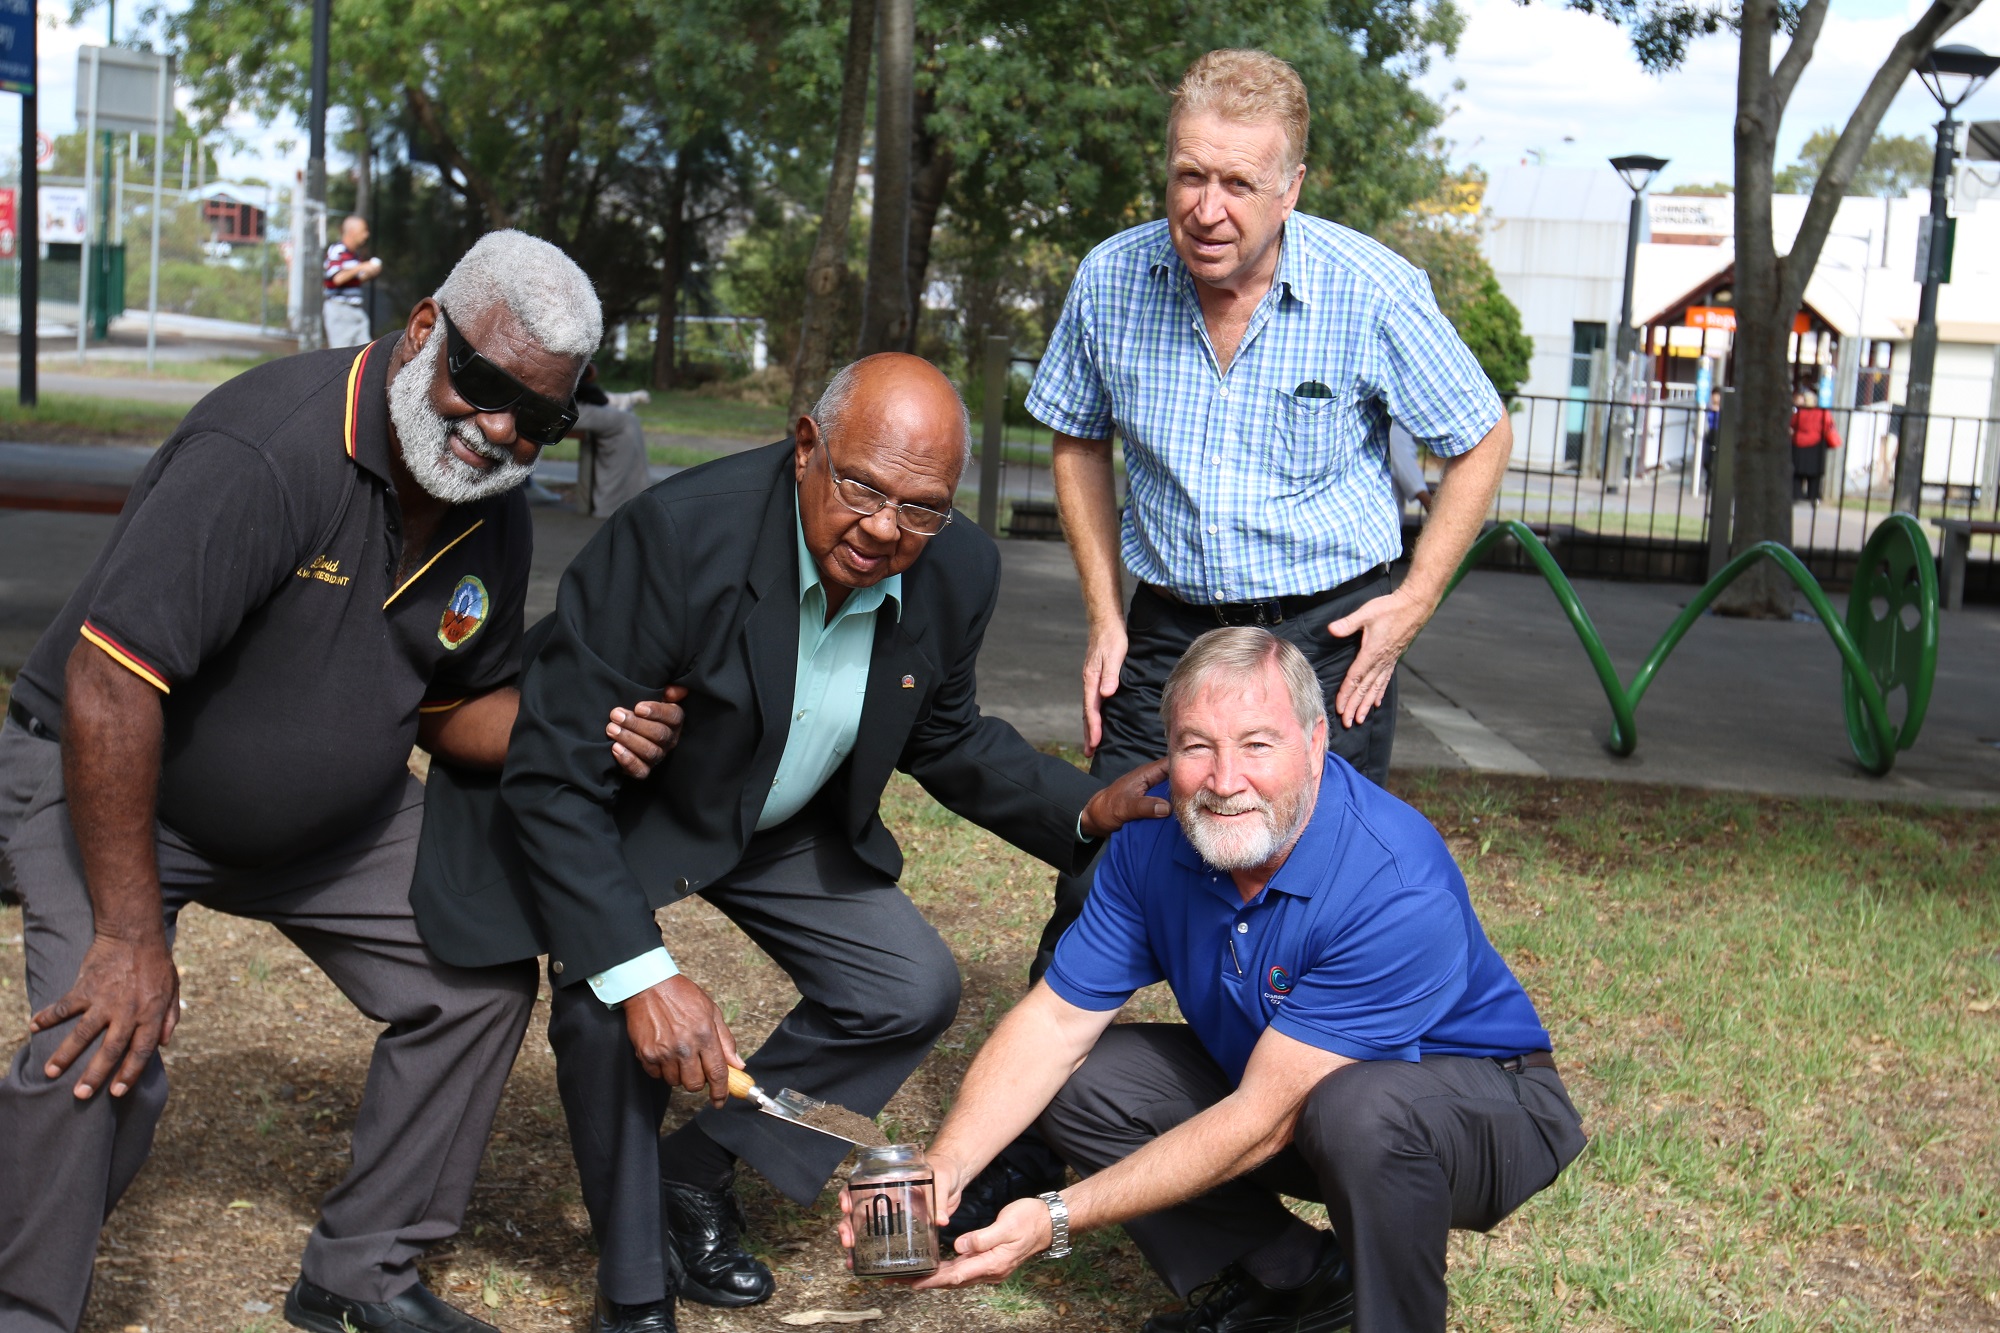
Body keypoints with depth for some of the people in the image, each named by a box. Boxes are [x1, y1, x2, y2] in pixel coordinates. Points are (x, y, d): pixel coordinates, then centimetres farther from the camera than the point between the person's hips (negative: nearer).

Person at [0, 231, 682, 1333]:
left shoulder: (493, 521, -7)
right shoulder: (268, 449, -32)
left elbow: (457, 706, 6)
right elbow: (108, 681, -34)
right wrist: (130, 934, -31)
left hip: (328, 813, 7)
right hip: (99, 781, -7)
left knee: (483, 981, 4)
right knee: (99, 1051, -25)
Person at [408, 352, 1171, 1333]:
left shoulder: (957, 574, -17)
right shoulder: (677, 534, -36)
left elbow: (943, 743, 3)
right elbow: (555, 774, -33)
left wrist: (1088, 809, -12)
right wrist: (640, 973, -39)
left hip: (786, 822, 6)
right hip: (613, 806, -5)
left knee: (913, 991, -5)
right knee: (606, 1009, -26)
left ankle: (697, 1173, 16)